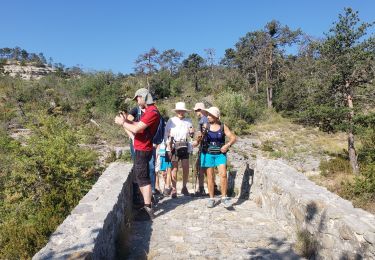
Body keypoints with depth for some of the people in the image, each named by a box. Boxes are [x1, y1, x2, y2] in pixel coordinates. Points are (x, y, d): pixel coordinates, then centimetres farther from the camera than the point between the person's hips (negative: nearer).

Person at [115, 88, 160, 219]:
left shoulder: (152, 112, -20)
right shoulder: (149, 111, 15)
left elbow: (136, 129, -24)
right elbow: (139, 126, 16)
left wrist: (122, 123, -10)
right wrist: (127, 120, 3)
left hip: (142, 150, -10)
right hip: (141, 149, 10)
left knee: (143, 178, -7)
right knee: (140, 177, 18)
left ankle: (148, 208, -2)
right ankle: (147, 203, 28)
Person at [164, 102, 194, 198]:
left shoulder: (188, 121, 8)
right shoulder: (171, 121, 1)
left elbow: (191, 135, 16)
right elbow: (166, 134, 0)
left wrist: (192, 133, -8)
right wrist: (168, 146, -7)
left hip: (185, 146, 2)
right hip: (174, 147, -2)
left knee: (186, 168, 1)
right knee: (174, 168, 0)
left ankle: (184, 187, 20)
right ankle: (174, 189, 9)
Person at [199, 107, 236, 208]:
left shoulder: (223, 127, 0)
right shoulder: (206, 126, 3)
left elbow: (233, 137, 0)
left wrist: (227, 145, -17)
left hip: (220, 154, -1)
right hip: (208, 154, 1)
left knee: (223, 174, -12)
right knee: (210, 176, 4)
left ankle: (224, 198, 0)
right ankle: (211, 199, 15)